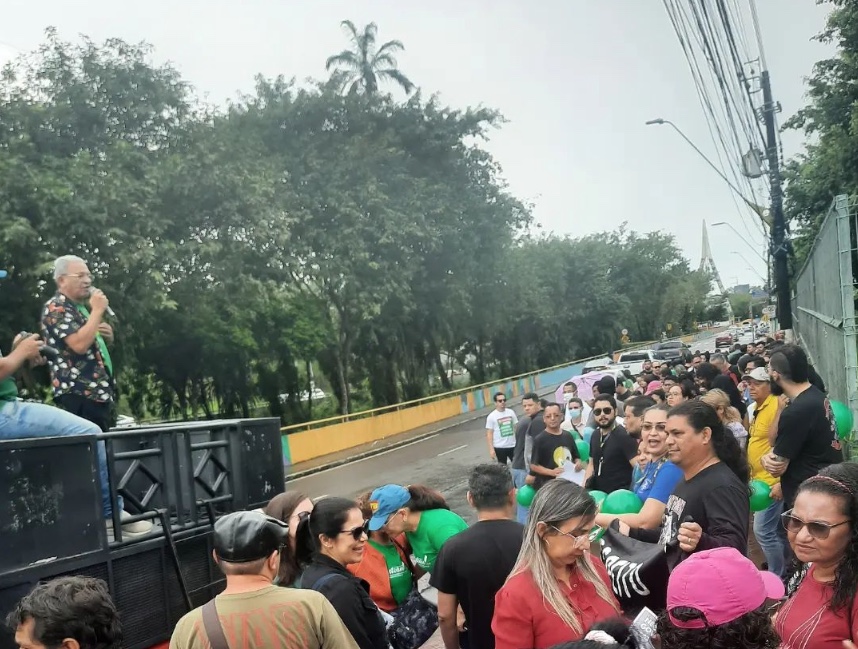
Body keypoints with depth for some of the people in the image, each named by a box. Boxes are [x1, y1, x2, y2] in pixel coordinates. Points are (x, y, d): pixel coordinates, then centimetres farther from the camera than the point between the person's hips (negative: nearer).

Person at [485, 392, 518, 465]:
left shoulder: (511, 412, 3)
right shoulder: (491, 416, -8)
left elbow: (516, 427, 8)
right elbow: (489, 434, -8)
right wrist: (491, 449, -13)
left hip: (513, 445, 3)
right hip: (500, 447, -3)